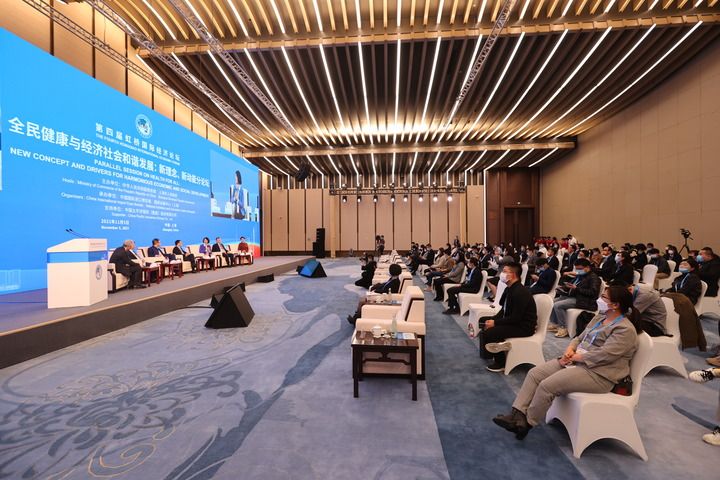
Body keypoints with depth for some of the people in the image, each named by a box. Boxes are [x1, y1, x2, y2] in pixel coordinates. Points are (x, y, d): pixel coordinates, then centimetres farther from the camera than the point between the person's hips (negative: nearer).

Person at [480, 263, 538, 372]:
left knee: (489, 333, -22)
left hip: (523, 327, -10)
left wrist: (495, 322, -20)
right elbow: (504, 310, 10)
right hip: (513, 321, 10)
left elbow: (516, 318, -26)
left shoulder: (520, 292, -24)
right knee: (483, 321, 10)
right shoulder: (509, 289, 6)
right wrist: (492, 320, -6)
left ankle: (501, 363, -1)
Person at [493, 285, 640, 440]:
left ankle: (527, 423, -3)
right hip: (576, 361, 9)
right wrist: (569, 349, -4)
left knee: (547, 385, -22)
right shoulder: (600, 318, 14)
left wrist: (573, 357, -14)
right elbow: (580, 338, 16)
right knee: (534, 373, -9)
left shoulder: (625, 329, -13)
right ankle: (517, 415, -11)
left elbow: (602, 355, -23)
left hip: (598, 373, -9)